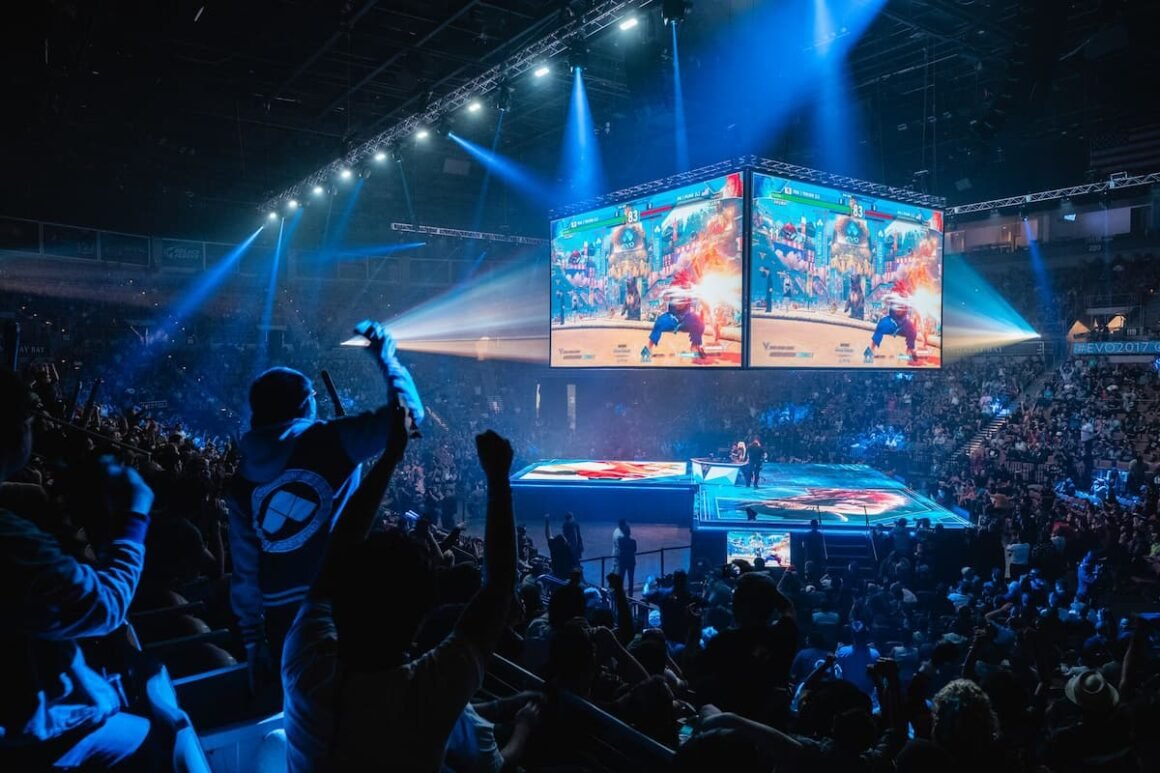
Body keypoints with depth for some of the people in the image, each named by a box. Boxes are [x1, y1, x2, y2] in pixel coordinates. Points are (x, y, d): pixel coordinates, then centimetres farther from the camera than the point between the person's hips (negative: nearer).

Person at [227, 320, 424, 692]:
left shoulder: (243, 478, 9)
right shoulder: (328, 442, -6)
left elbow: (245, 569, 12)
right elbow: (408, 413, -4)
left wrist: (253, 637, 20)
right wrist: (386, 357, 10)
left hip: (281, 616, 5)